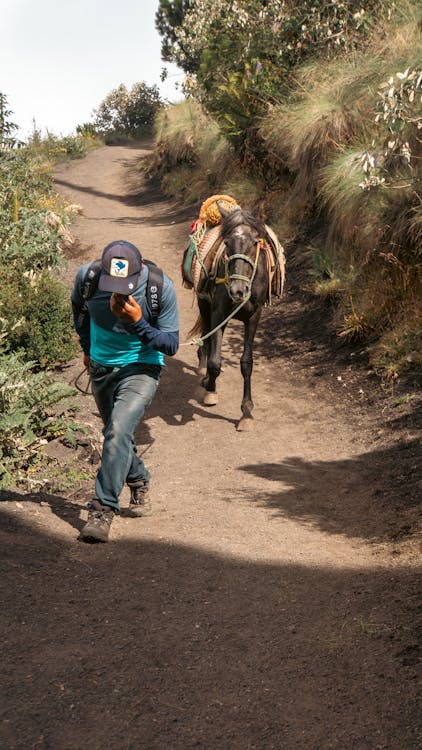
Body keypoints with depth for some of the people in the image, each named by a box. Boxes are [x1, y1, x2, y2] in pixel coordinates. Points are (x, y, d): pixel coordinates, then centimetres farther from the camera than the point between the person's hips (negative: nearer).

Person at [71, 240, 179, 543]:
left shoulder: (161, 287, -24)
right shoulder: (87, 276, -16)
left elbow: (172, 345, -17)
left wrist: (138, 324, -32)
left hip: (141, 369, -4)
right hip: (101, 368, 4)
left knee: (118, 431, -24)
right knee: (116, 434, 18)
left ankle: (104, 509, -18)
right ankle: (139, 482, 46)